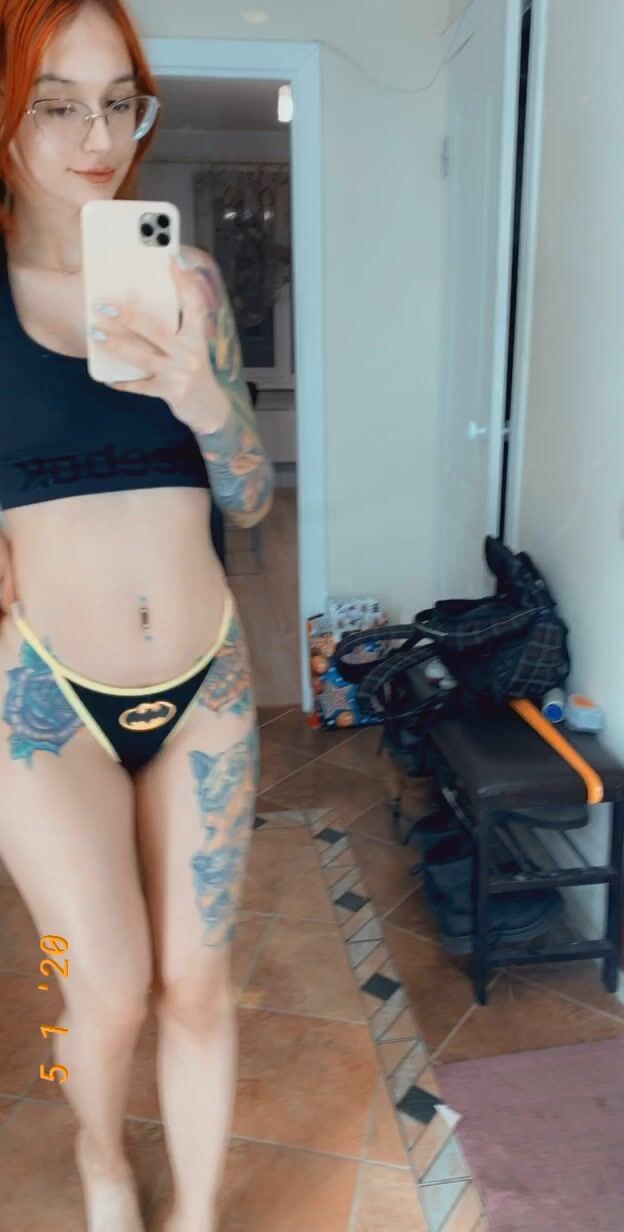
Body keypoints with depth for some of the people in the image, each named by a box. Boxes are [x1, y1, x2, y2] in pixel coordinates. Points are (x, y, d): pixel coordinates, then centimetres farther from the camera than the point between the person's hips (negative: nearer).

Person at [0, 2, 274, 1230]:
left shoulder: (187, 279, 3)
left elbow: (250, 498, -1)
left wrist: (205, 400, -19)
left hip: (206, 683, 2)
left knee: (194, 983, 11)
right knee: (110, 994, 10)